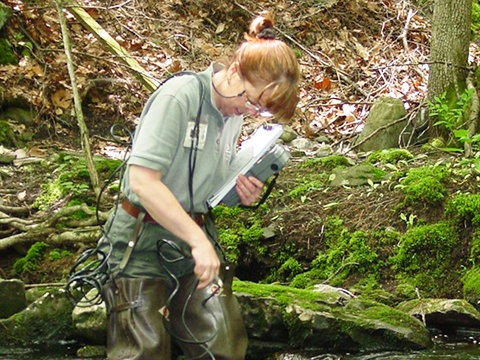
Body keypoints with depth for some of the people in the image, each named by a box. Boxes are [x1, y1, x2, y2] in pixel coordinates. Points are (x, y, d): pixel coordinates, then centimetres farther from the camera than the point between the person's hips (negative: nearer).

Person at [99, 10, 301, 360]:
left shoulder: (234, 114, 6)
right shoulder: (180, 96, -18)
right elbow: (142, 180, -27)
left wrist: (241, 189, -2)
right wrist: (198, 240, -26)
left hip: (197, 235, 7)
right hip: (143, 244, -7)